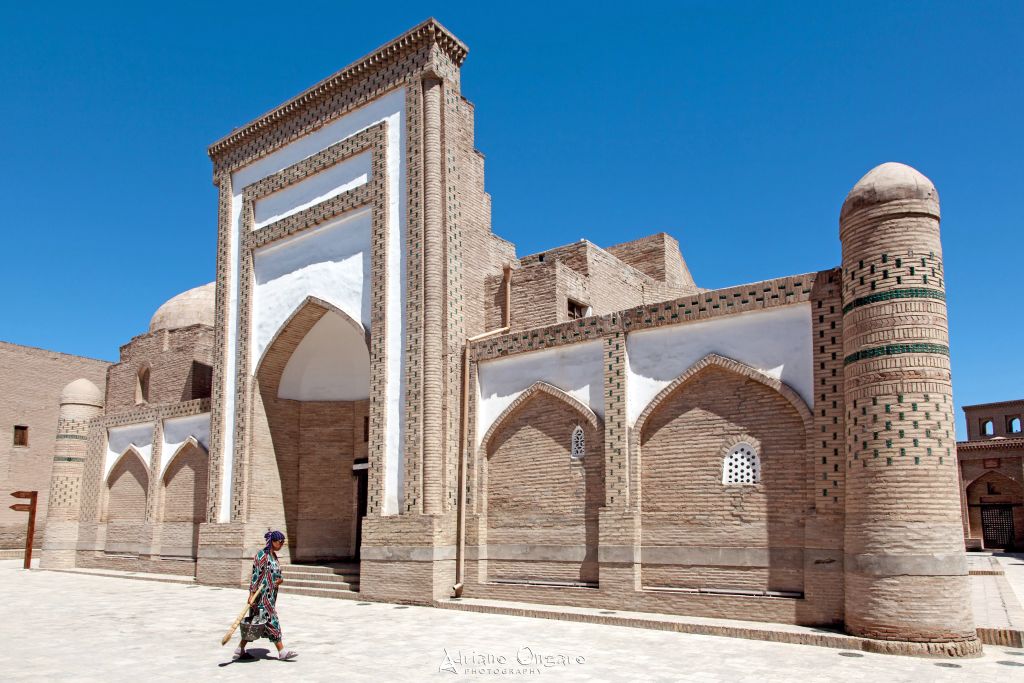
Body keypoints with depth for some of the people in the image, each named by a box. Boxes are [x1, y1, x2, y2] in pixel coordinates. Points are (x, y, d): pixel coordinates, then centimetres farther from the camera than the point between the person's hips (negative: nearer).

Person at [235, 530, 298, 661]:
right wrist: (252, 593, -18)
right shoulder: (262, 555, -13)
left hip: (271, 595, 9)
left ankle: (240, 649, 18)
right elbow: (256, 575, -16)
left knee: (254, 622, 11)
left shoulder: (274, 556, 14)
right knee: (271, 620, -5)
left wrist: (280, 579, -3)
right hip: (262, 595, -9)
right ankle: (282, 651, -2)